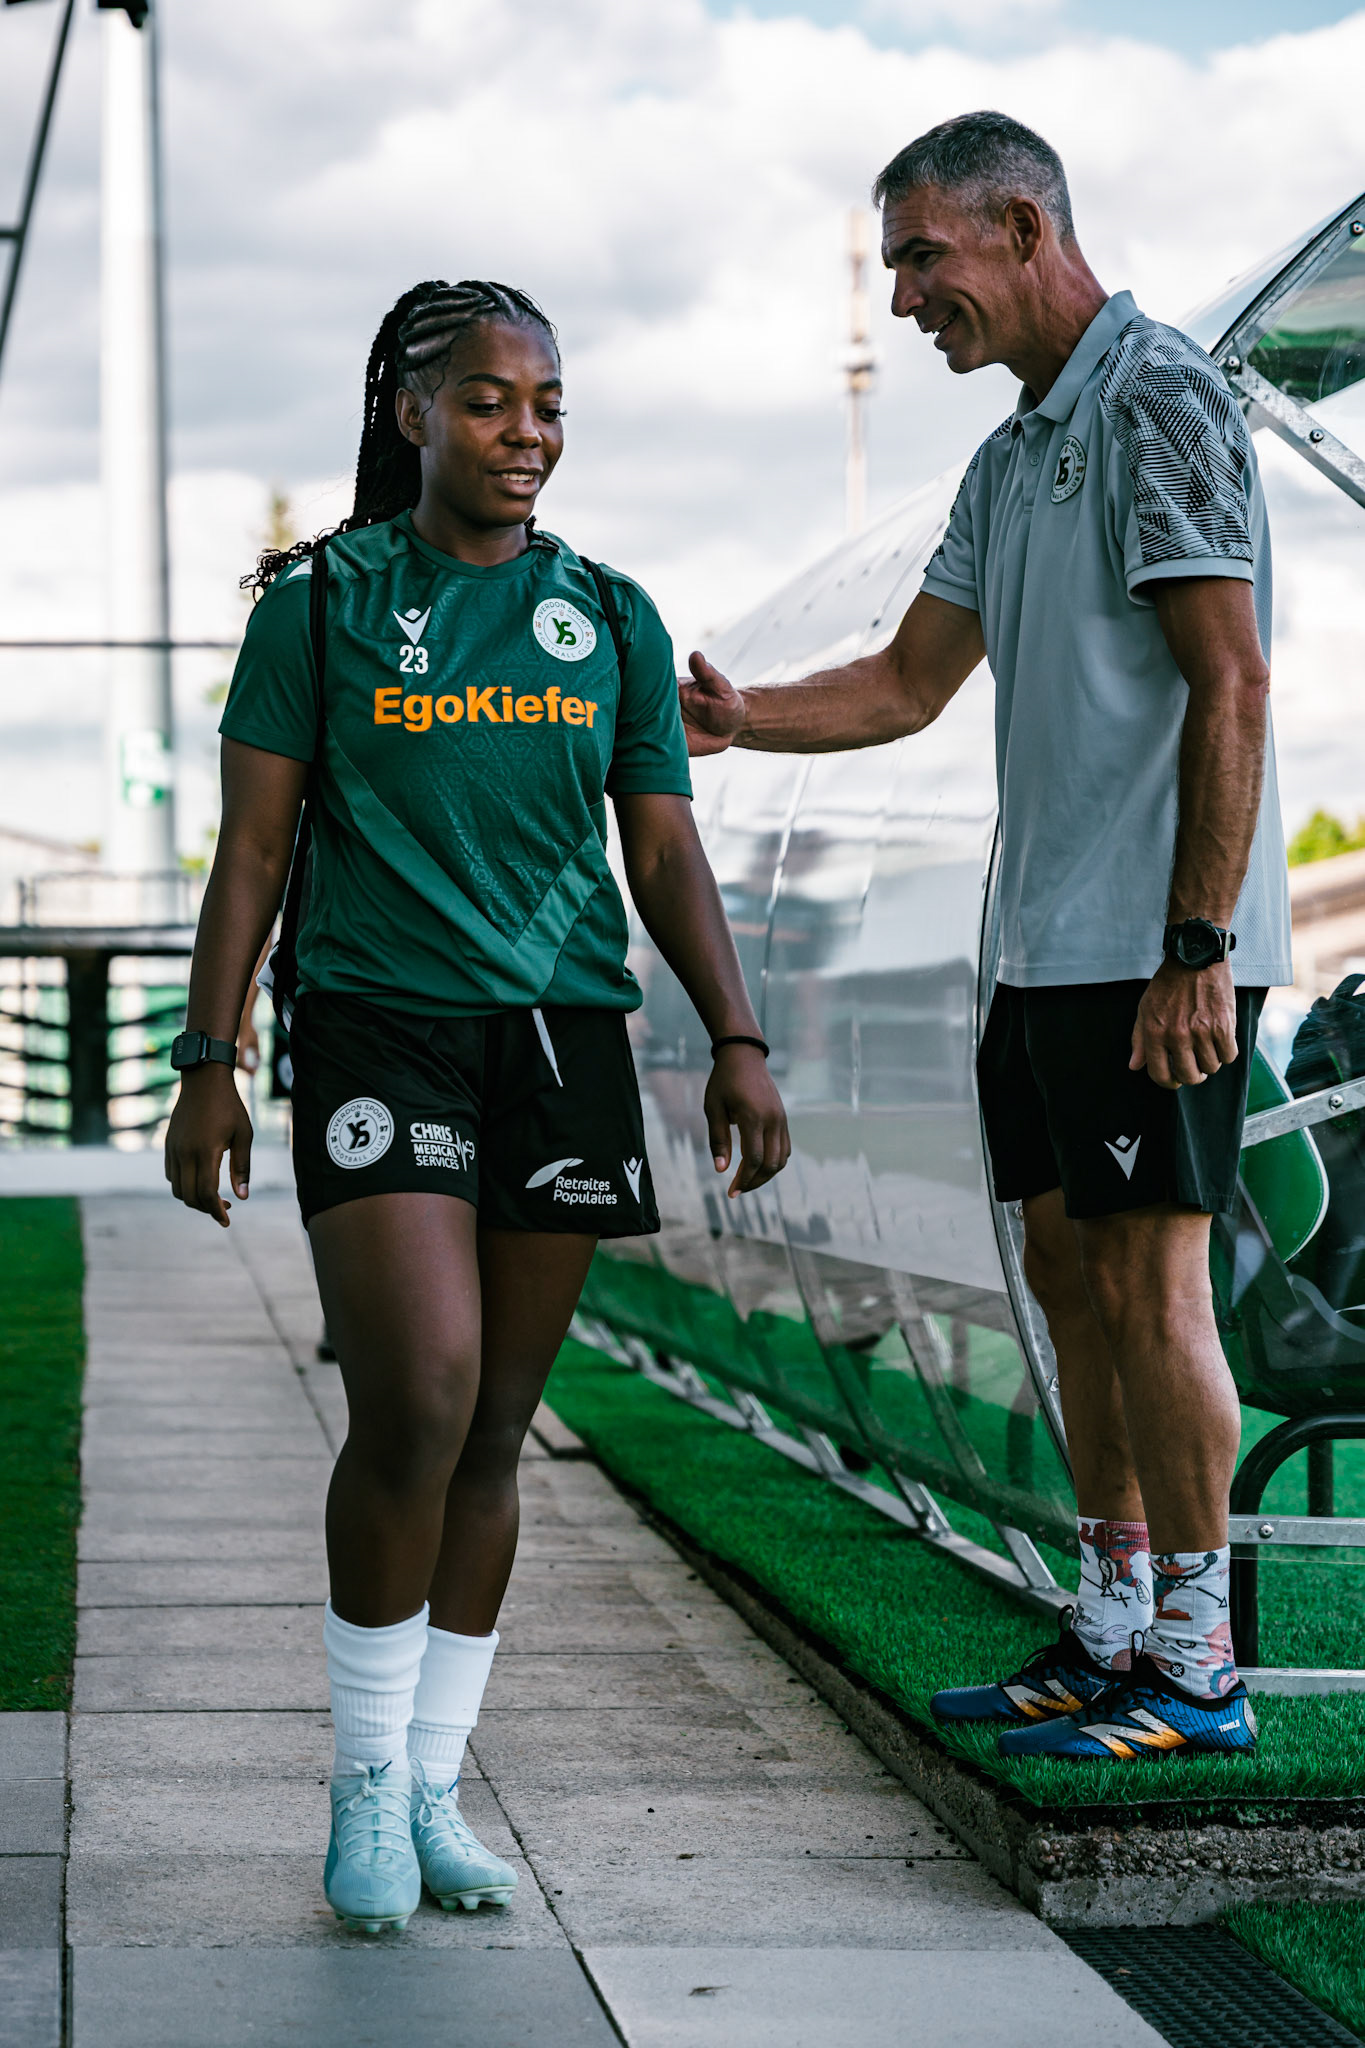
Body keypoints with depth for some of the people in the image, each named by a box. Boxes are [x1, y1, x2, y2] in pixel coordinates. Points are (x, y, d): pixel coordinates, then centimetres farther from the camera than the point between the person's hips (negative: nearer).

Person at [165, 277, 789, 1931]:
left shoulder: (610, 619, 12)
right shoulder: (323, 601, 3)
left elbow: (667, 857, 12)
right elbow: (253, 847, 2)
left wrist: (736, 1040, 1)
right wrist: (207, 1062, -4)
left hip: (562, 1043, 3)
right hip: (377, 1032, -3)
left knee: (496, 1426, 5)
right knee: (419, 1395, -16)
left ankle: (432, 1788, 16)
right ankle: (364, 1779, 0)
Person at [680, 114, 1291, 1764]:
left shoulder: (1161, 402, -10)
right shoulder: (1013, 456, 18)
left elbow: (1229, 683, -17)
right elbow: (911, 681, 24)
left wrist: (1196, 944, -21)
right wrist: (737, 720, 8)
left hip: (1157, 947, -9)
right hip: (1048, 941, 9)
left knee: (1148, 1278, -7)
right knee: (1070, 1272, 11)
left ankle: (1198, 1670, 0)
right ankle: (1113, 1631, 20)